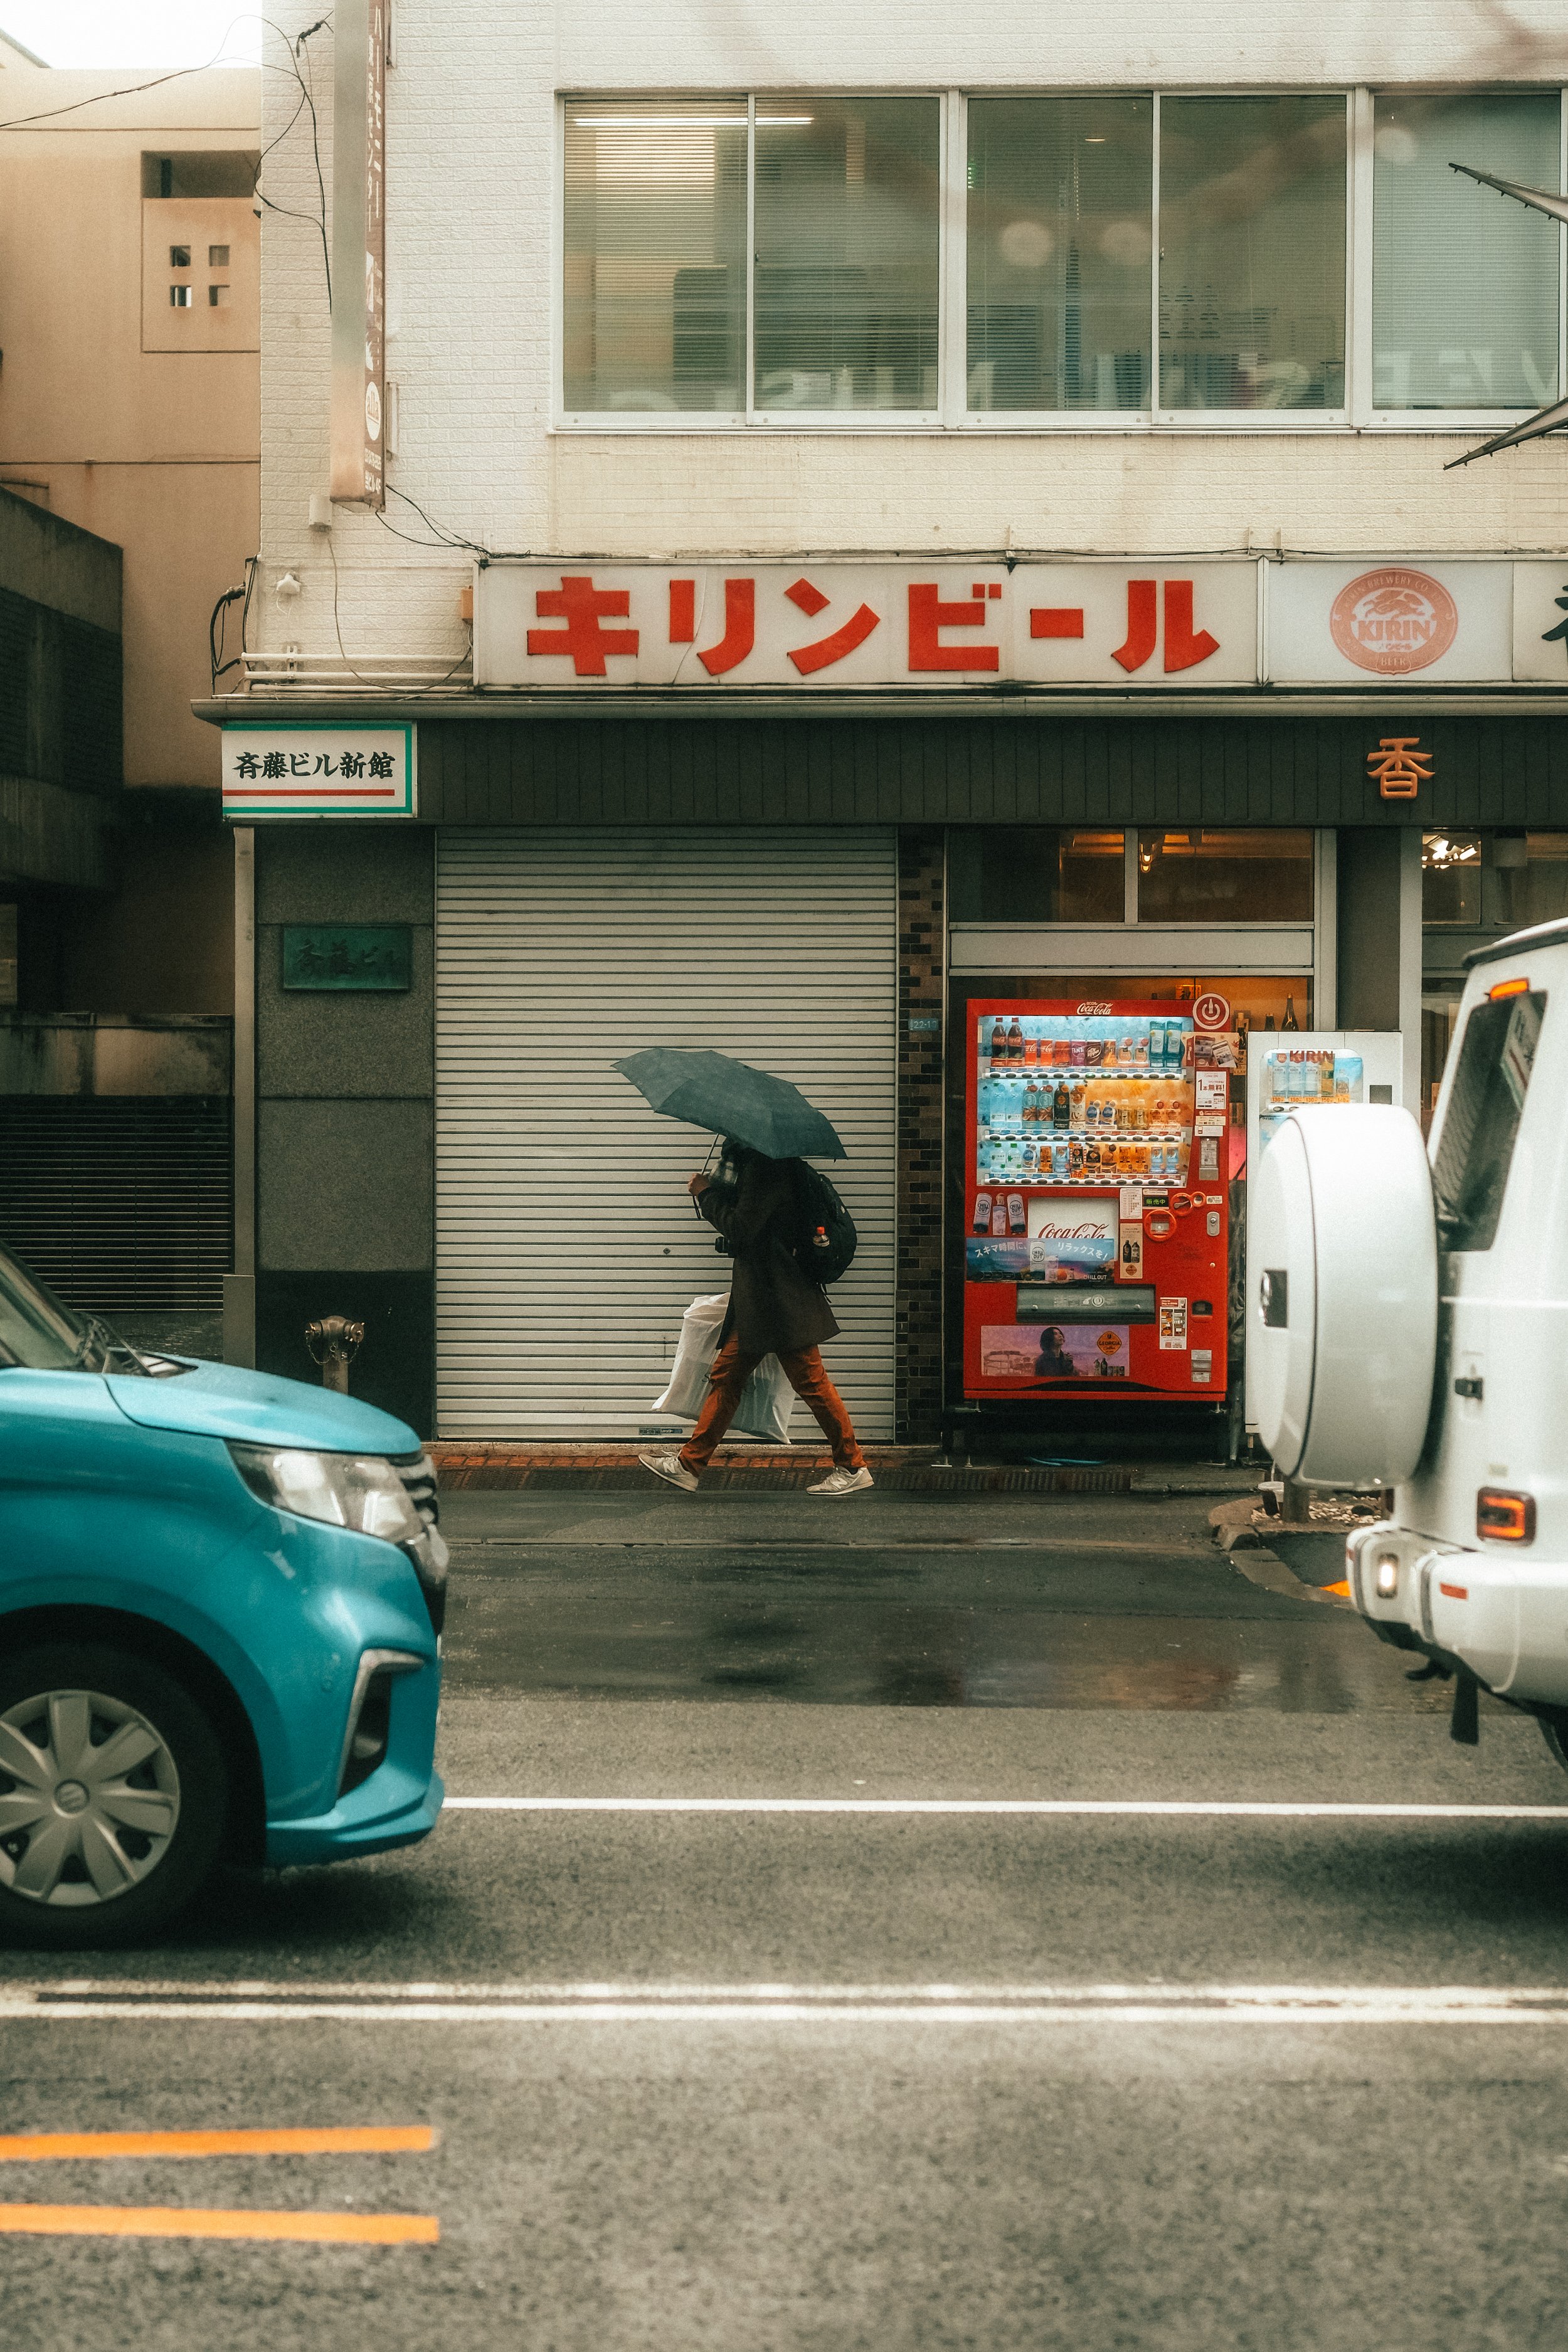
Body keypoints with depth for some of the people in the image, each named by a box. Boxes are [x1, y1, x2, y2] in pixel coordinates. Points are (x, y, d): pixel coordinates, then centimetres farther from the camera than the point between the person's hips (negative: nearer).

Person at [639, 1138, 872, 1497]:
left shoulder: (763, 1167, -16)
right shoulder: (764, 1162, 16)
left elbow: (741, 1229, -19)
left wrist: (707, 1194, -8)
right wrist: (714, 1192, 10)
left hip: (780, 1301, -11)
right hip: (757, 1301, 11)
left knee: (811, 1381, -4)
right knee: (726, 1376, 10)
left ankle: (853, 1468, 3)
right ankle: (689, 1464, 13)